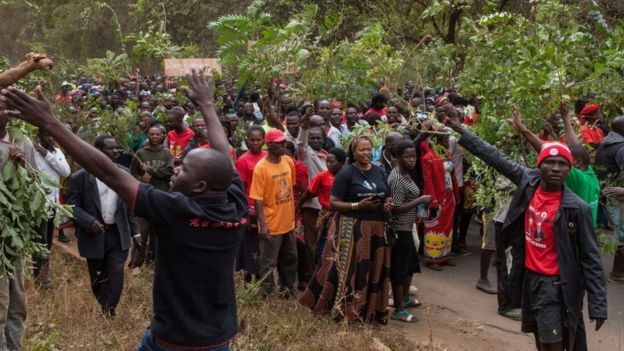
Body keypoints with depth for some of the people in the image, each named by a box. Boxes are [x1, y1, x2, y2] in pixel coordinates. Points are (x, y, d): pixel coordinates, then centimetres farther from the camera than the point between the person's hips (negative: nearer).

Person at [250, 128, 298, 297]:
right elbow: (258, 199, -17)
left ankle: (288, 290, 37)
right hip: (271, 225, -7)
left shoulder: (289, 161, 1)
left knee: (290, 259, 20)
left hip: (288, 223, 7)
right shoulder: (261, 168, -17)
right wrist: (262, 225, -21)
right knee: (268, 263, 4)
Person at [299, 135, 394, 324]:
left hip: (376, 228, 6)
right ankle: (346, 310, 8)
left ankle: (372, 309, 24)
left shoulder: (379, 172, 10)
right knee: (349, 269, -3)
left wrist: (388, 204, -2)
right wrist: (358, 205, -21)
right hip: (351, 228, -6)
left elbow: (388, 196, 21)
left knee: (374, 270, 11)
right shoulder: (346, 174, -7)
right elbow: (333, 203, -10)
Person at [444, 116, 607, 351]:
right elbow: (495, 158, 5)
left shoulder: (577, 208, -18)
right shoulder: (529, 182, -5)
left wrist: (598, 305, -15)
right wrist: (461, 132, 7)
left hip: (554, 285, -6)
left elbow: (590, 258, -13)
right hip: (529, 277, 6)